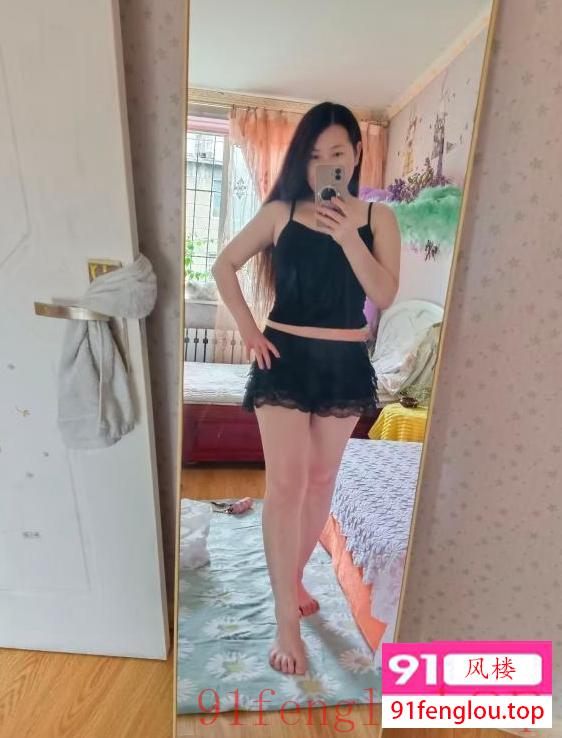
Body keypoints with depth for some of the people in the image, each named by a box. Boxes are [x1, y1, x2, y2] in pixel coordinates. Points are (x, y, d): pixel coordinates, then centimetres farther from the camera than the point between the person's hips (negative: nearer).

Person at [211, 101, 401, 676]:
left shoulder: (377, 218, 5)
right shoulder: (280, 212, 2)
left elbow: (385, 295, -5)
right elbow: (223, 266, 6)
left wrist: (349, 238, -16)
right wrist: (248, 330, -3)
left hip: (345, 363, 2)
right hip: (285, 358, -2)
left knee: (321, 479, 12)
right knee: (285, 485, -5)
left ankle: (294, 577, 38)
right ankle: (286, 620, 13)